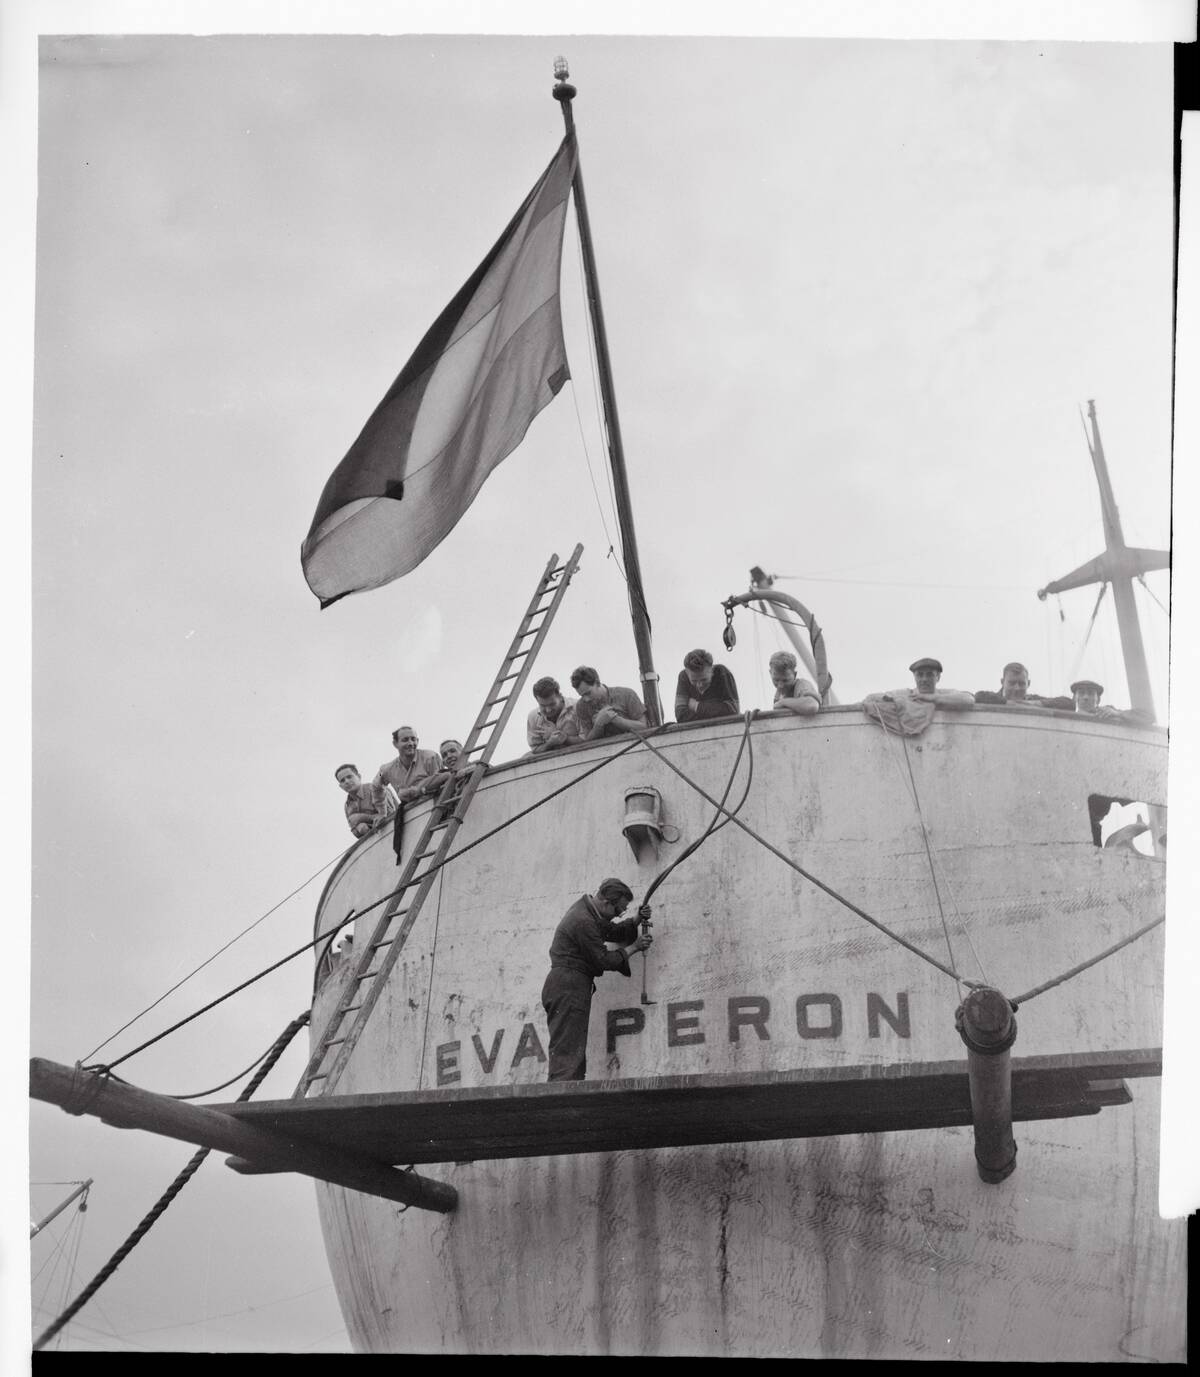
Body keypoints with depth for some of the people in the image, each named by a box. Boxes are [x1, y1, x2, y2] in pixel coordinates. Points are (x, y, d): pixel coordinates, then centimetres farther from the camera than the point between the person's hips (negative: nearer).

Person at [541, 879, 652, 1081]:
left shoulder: (588, 910, 14)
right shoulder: (583, 921, -17)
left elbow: (613, 932, 25)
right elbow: (604, 960, -13)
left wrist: (637, 921, 7)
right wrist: (634, 947, -2)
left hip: (566, 989, 10)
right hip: (568, 990, -10)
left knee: (576, 1058, 7)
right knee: (566, 1056, -15)